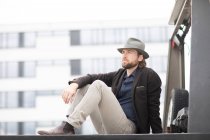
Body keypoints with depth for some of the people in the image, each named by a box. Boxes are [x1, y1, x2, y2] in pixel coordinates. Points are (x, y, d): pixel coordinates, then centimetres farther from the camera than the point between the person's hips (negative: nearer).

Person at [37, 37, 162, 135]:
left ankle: (68, 127, -27)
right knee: (84, 87, 4)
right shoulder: (119, 75, 18)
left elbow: (153, 109, -5)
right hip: (107, 129, 7)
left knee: (98, 85, -20)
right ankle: (67, 128, -13)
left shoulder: (150, 76, 0)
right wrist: (74, 84, -13)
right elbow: (91, 77, 7)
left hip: (126, 128, -7)